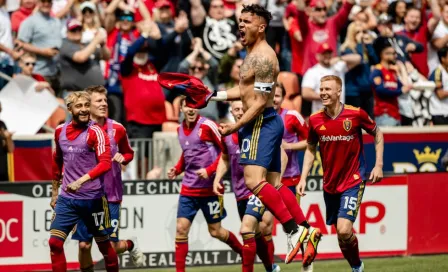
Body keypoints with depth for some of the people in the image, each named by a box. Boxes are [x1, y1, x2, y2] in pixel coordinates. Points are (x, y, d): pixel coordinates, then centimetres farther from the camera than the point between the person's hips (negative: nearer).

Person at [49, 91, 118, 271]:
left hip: (93, 199, -4)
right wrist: (54, 192, 23)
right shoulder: (60, 131, 7)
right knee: (55, 242, -7)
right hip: (67, 198, 4)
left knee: (103, 244, 8)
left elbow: (105, 163, -21)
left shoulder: (95, 132, -10)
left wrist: (82, 180, -32)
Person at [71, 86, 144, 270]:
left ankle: (130, 245, 34)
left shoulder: (117, 129, -1)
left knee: (111, 246, 0)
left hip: (110, 196, 0)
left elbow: (129, 153, 15)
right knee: (84, 245, -2)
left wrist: (123, 158, -7)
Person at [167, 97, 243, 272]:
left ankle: (245, 253, 30)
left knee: (215, 231, 5)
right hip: (188, 188, 5)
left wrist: (210, 170, -20)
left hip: (209, 188, -5)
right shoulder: (180, 129, 7)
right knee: (181, 228, -5)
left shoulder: (207, 126, -13)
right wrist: (177, 169, 5)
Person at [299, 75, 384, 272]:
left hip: (353, 181, -4)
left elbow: (377, 134, 4)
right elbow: (310, 149, 11)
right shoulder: (315, 120, -4)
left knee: (344, 230, -17)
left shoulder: (356, 114, -12)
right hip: (330, 184, 4)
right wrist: (303, 178, 2)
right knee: (341, 233, 9)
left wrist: (378, 165, -3)